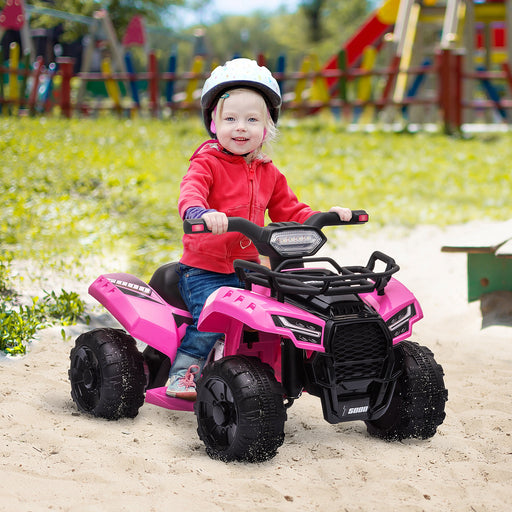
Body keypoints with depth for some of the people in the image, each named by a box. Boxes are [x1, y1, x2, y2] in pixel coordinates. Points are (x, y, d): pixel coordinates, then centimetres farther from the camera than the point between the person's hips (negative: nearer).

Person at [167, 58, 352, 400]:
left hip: (247, 268, 5)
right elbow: (190, 192, -27)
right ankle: (183, 372, -8)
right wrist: (202, 213, -50)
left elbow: (288, 212, 20)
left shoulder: (269, 174, 12)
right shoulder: (207, 163, -7)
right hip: (203, 269, -5)